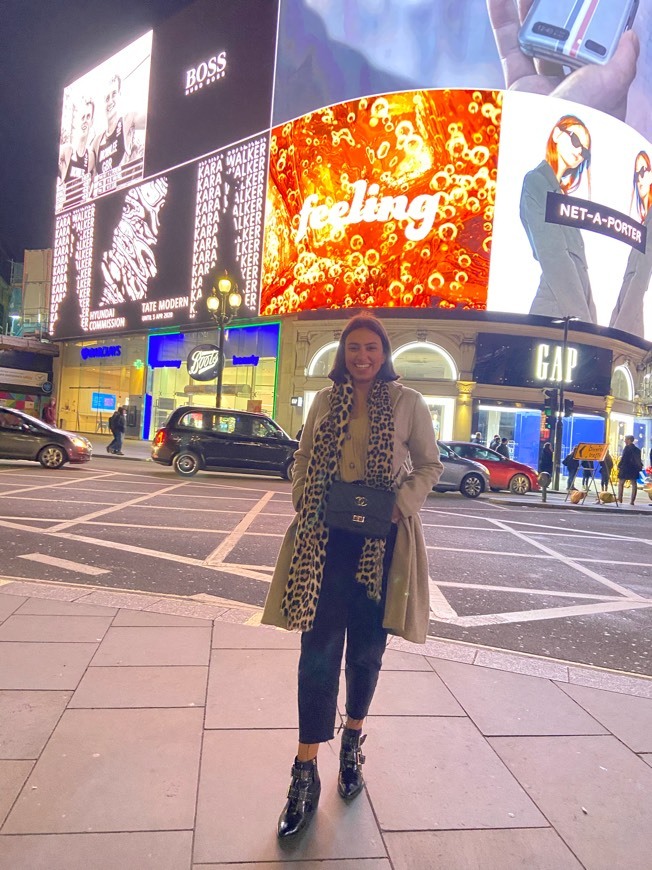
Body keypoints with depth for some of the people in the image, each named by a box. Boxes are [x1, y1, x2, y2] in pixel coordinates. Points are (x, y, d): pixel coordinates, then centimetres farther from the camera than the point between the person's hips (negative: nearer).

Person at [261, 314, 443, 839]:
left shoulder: (408, 403, 1)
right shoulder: (325, 402, 9)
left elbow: (429, 465, 5)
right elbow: (303, 461, 14)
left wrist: (400, 504, -9)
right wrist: (306, 505, -1)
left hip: (382, 539, -1)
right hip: (326, 537, 1)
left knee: (367, 649, 13)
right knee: (319, 649, 1)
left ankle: (352, 745, 37)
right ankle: (306, 771, 13)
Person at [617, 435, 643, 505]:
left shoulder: (627, 448, -9)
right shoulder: (637, 449, 11)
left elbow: (623, 458, -14)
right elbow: (639, 460, 13)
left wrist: (619, 466, -8)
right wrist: (639, 467, 18)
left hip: (625, 468, -6)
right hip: (634, 469, 6)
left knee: (621, 483, 3)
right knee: (633, 483, 6)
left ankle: (620, 499, -2)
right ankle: (632, 500, 4)